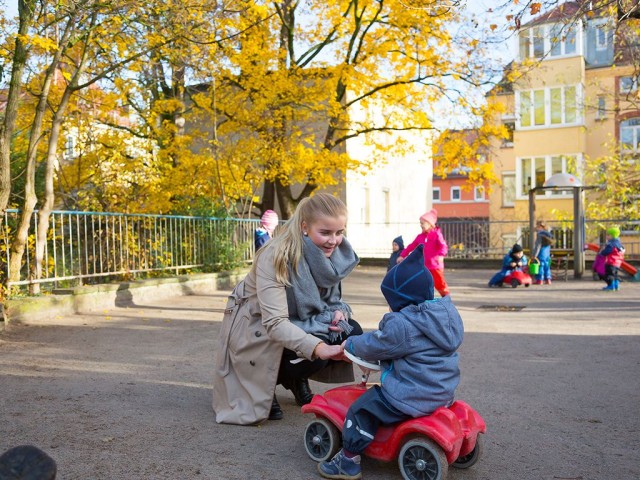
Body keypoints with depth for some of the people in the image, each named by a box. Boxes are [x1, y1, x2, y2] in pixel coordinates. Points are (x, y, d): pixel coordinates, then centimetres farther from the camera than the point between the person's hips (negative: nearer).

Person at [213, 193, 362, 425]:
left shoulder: (333, 254, -13)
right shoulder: (276, 257, -31)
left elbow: (331, 298, 2)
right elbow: (275, 324, -39)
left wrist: (339, 311, -22)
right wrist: (319, 348, -53)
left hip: (297, 323, 7)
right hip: (257, 331, -6)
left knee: (351, 333, -13)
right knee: (313, 352, -30)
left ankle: (297, 381, 10)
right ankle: (264, 384, 0)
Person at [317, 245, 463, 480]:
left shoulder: (401, 325, -23)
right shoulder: (446, 313, 5)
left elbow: (374, 346, -10)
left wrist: (350, 343, 9)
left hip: (414, 398, -10)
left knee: (362, 409, -1)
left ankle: (348, 460, 7)